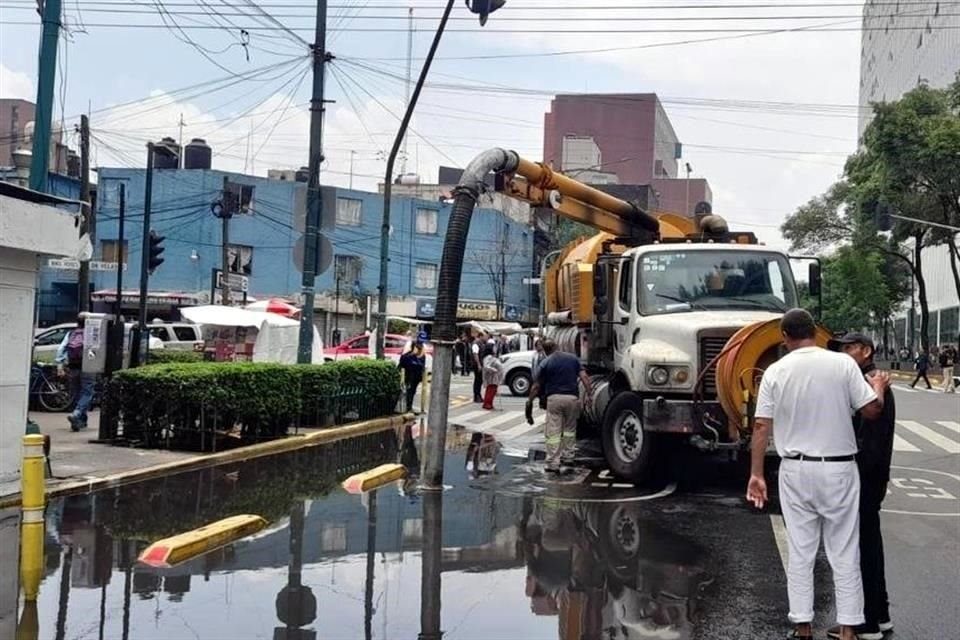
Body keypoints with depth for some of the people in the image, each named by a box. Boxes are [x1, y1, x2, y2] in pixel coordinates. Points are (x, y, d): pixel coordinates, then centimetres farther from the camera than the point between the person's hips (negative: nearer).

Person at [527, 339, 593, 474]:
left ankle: (553, 464, -5)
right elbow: (584, 376, 1)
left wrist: (530, 401, 14)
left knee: (552, 432, -1)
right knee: (570, 429, 22)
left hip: (554, 398, -3)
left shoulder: (545, 363, 1)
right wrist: (588, 394, 1)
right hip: (572, 397, 3)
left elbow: (536, 385, 4)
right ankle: (567, 457, 24)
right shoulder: (573, 358, 9)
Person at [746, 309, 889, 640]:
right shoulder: (843, 364, -8)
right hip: (838, 468, -1)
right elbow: (872, 410, -5)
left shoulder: (775, 372, -4)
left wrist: (756, 474, 2)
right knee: (844, 553, 8)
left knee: (800, 552, 9)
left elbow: (761, 427, -5)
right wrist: (879, 387, 17)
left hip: (796, 470, 1)